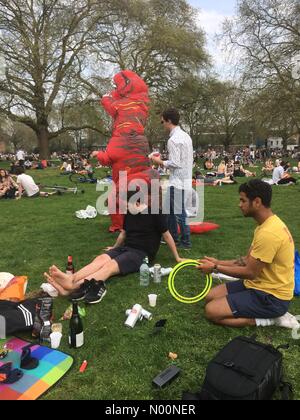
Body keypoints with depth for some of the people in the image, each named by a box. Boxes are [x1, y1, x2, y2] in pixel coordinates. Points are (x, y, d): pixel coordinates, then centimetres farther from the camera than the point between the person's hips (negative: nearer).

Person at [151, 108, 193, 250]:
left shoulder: (173, 139, -16)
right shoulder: (185, 136, 12)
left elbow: (174, 163, -20)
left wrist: (160, 161, -5)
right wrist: (166, 161, 17)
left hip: (178, 181, -10)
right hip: (185, 178, 10)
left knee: (179, 212, 0)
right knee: (170, 208, 19)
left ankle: (186, 242, 11)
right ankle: (173, 237, 28)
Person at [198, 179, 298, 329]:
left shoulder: (268, 233, -28)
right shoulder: (267, 224, 5)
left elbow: (250, 272, -22)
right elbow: (248, 260, 12)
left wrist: (215, 268, -11)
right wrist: (218, 262, 5)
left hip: (271, 296, -10)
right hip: (260, 285, 10)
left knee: (212, 311, -14)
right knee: (211, 297, 9)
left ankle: (270, 319, -5)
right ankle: (269, 314, 9)